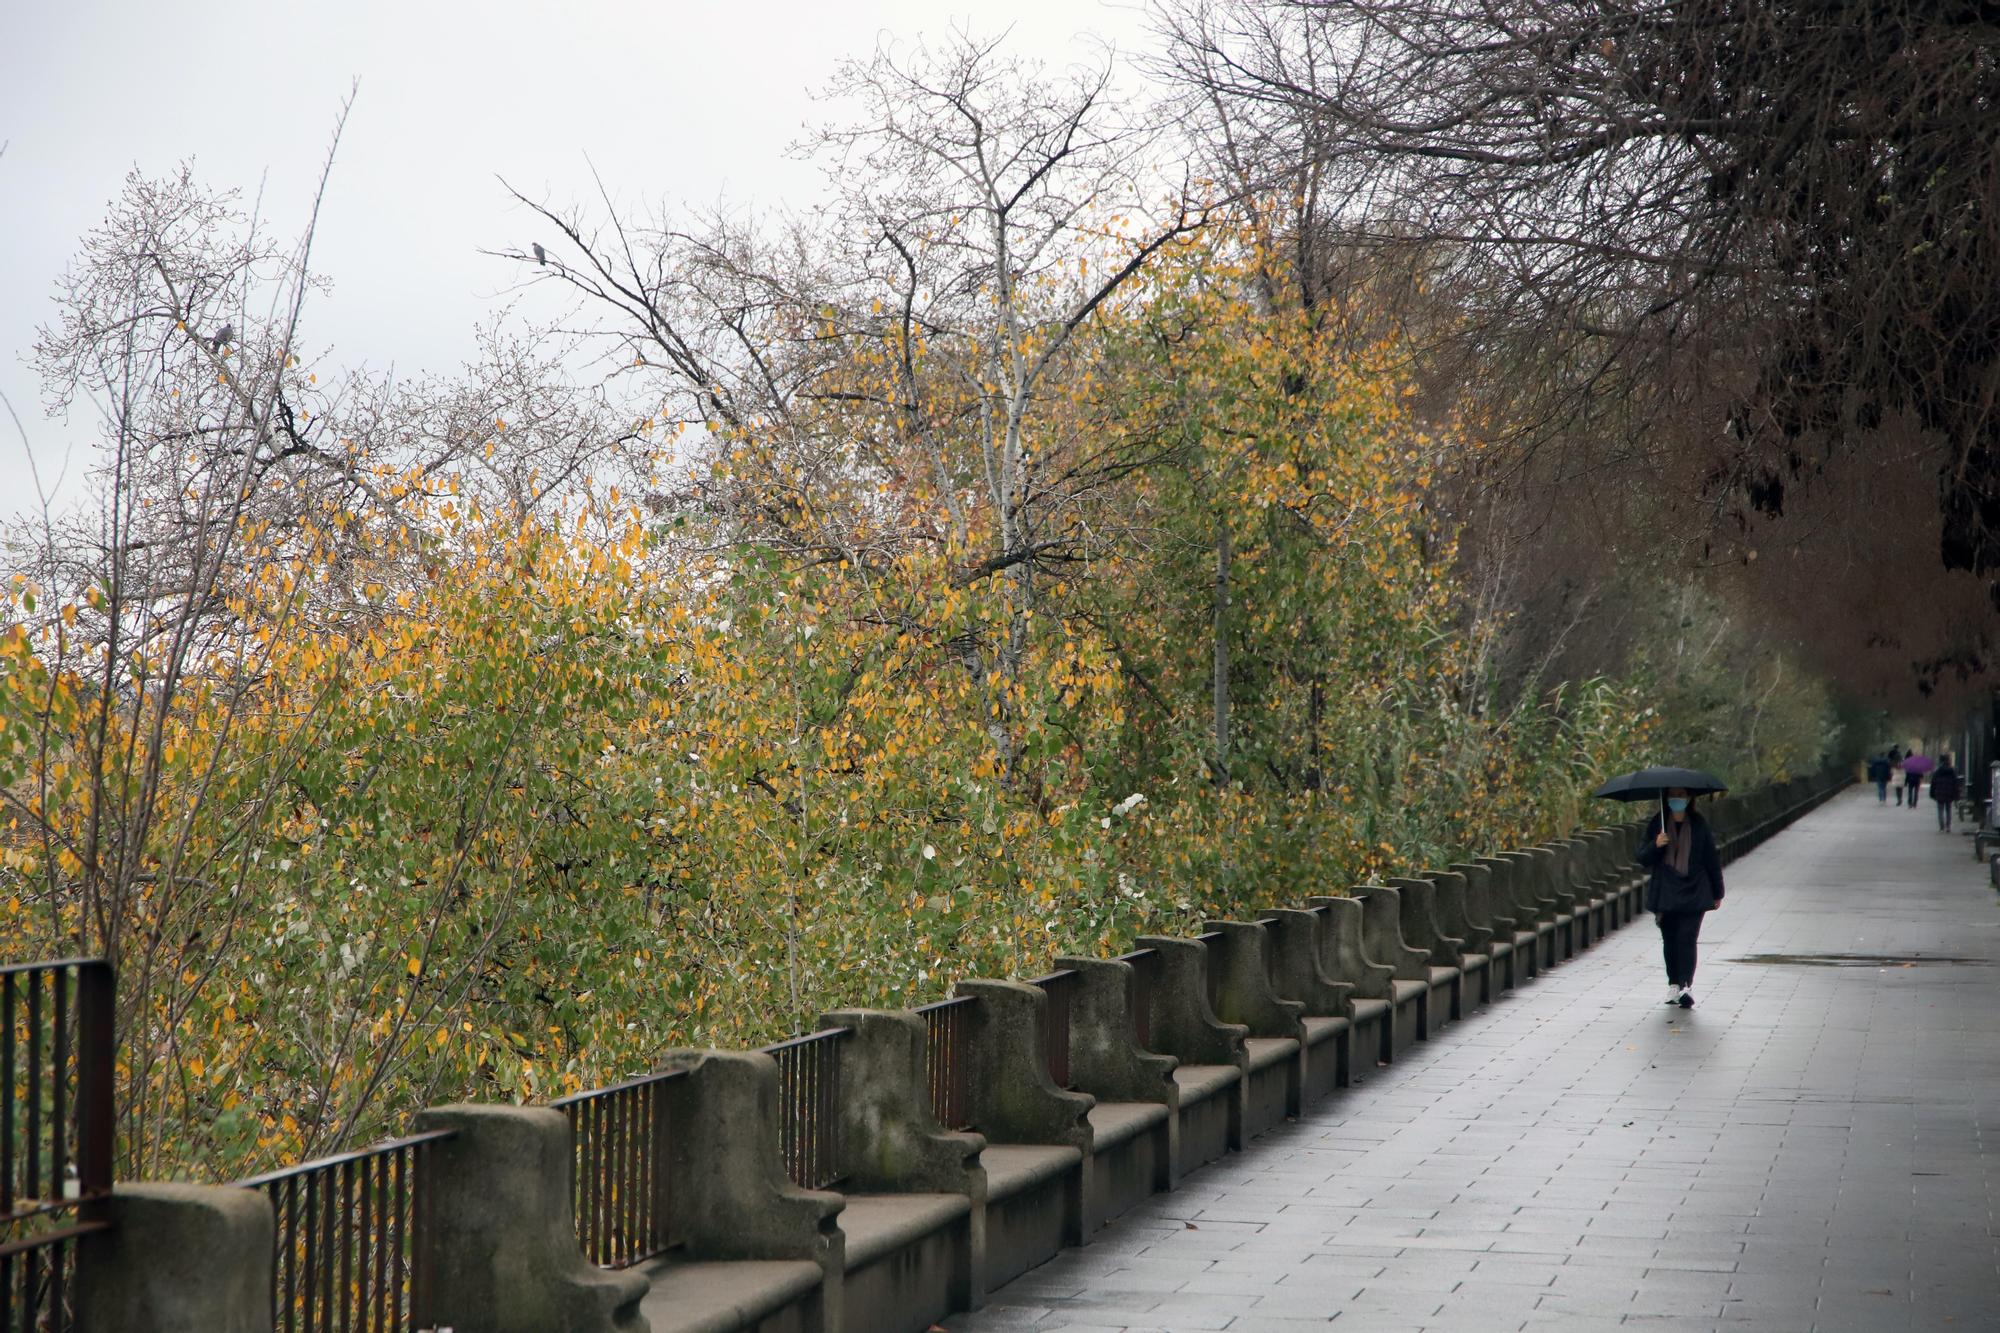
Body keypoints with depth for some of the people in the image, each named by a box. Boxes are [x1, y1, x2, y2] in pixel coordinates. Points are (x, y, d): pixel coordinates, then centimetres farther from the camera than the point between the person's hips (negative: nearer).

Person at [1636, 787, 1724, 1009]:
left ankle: (1686, 986, -19)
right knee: (1669, 940, 6)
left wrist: (1717, 893, 11)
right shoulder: (1656, 824, 4)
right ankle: (1674, 984, 17)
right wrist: (1655, 845, -20)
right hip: (1665, 893, 2)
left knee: (1687, 939, -12)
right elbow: (1642, 858, 2)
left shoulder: (1699, 825, 3)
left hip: (1693, 893, -2)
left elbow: (1711, 859, 8)